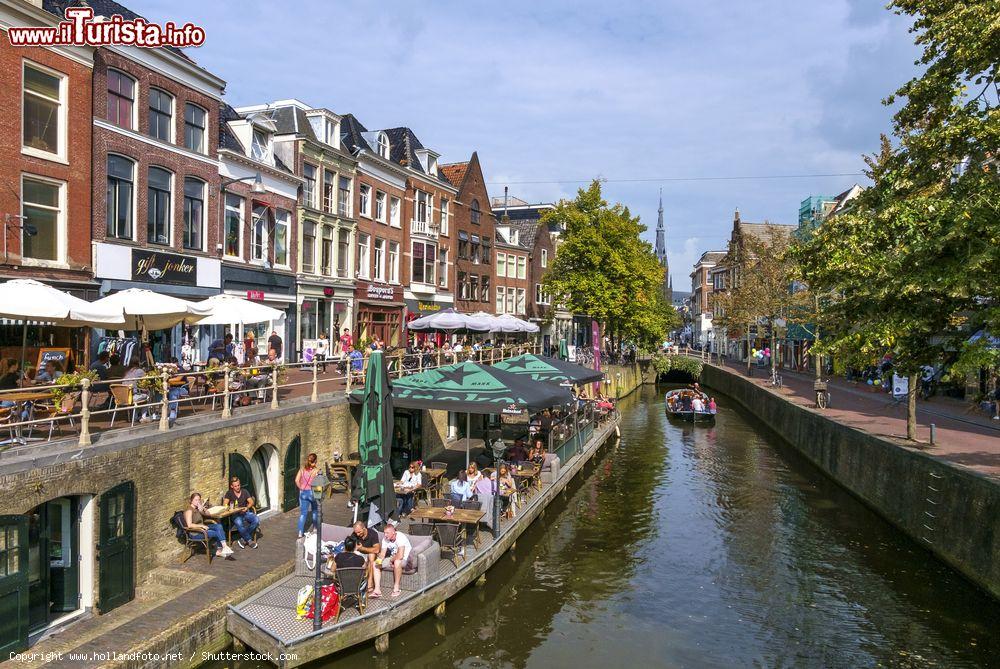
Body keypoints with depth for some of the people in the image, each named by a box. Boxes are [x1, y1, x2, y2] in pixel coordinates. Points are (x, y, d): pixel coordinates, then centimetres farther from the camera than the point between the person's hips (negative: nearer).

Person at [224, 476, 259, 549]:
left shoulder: (244, 492, 13)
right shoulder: (229, 493, 5)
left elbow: (251, 502, 6)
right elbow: (225, 504, -7)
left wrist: (247, 507, -15)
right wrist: (232, 509, -24)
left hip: (246, 512, 3)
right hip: (235, 514, -3)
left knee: (256, 520, -26)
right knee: (239, 524, -38)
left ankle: (244, 539, -17)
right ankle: (250, 540, -23)